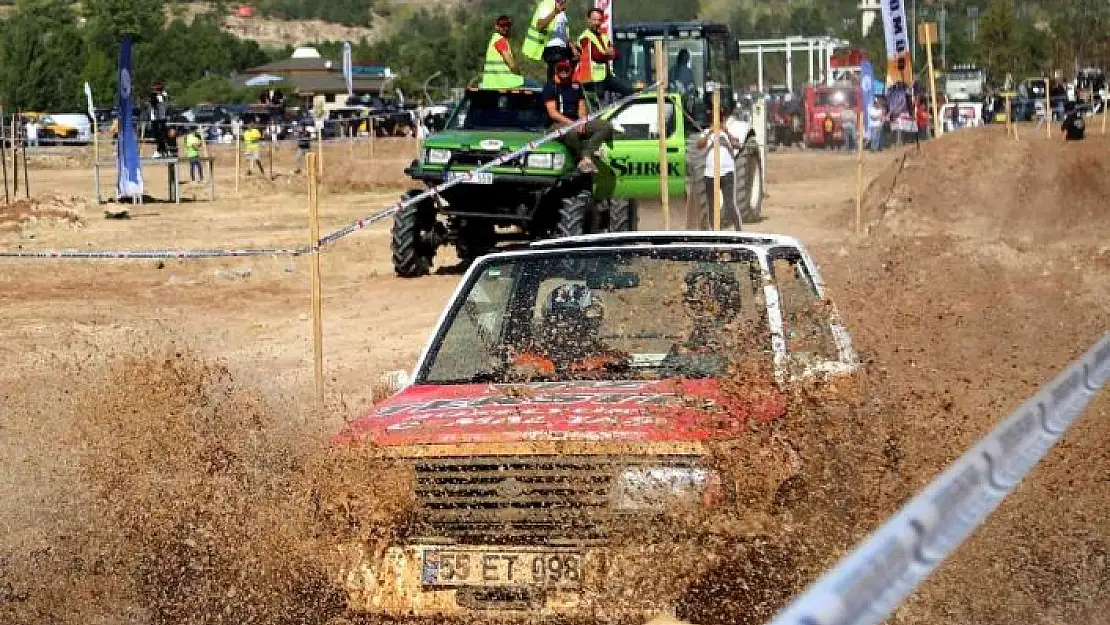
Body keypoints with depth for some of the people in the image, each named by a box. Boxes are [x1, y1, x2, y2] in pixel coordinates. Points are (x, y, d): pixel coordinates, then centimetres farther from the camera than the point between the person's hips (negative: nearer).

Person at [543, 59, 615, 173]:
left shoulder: (576, 86, 22)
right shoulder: (550, 87, 4)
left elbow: (582, 108, 16)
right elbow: (552, 112, -6)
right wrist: (570, 123, -17)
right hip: (559, 124, -6)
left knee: (607, 126, -16)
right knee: (571, 133, -44)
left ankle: (586, 156, -31)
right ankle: (582, 159, -22)